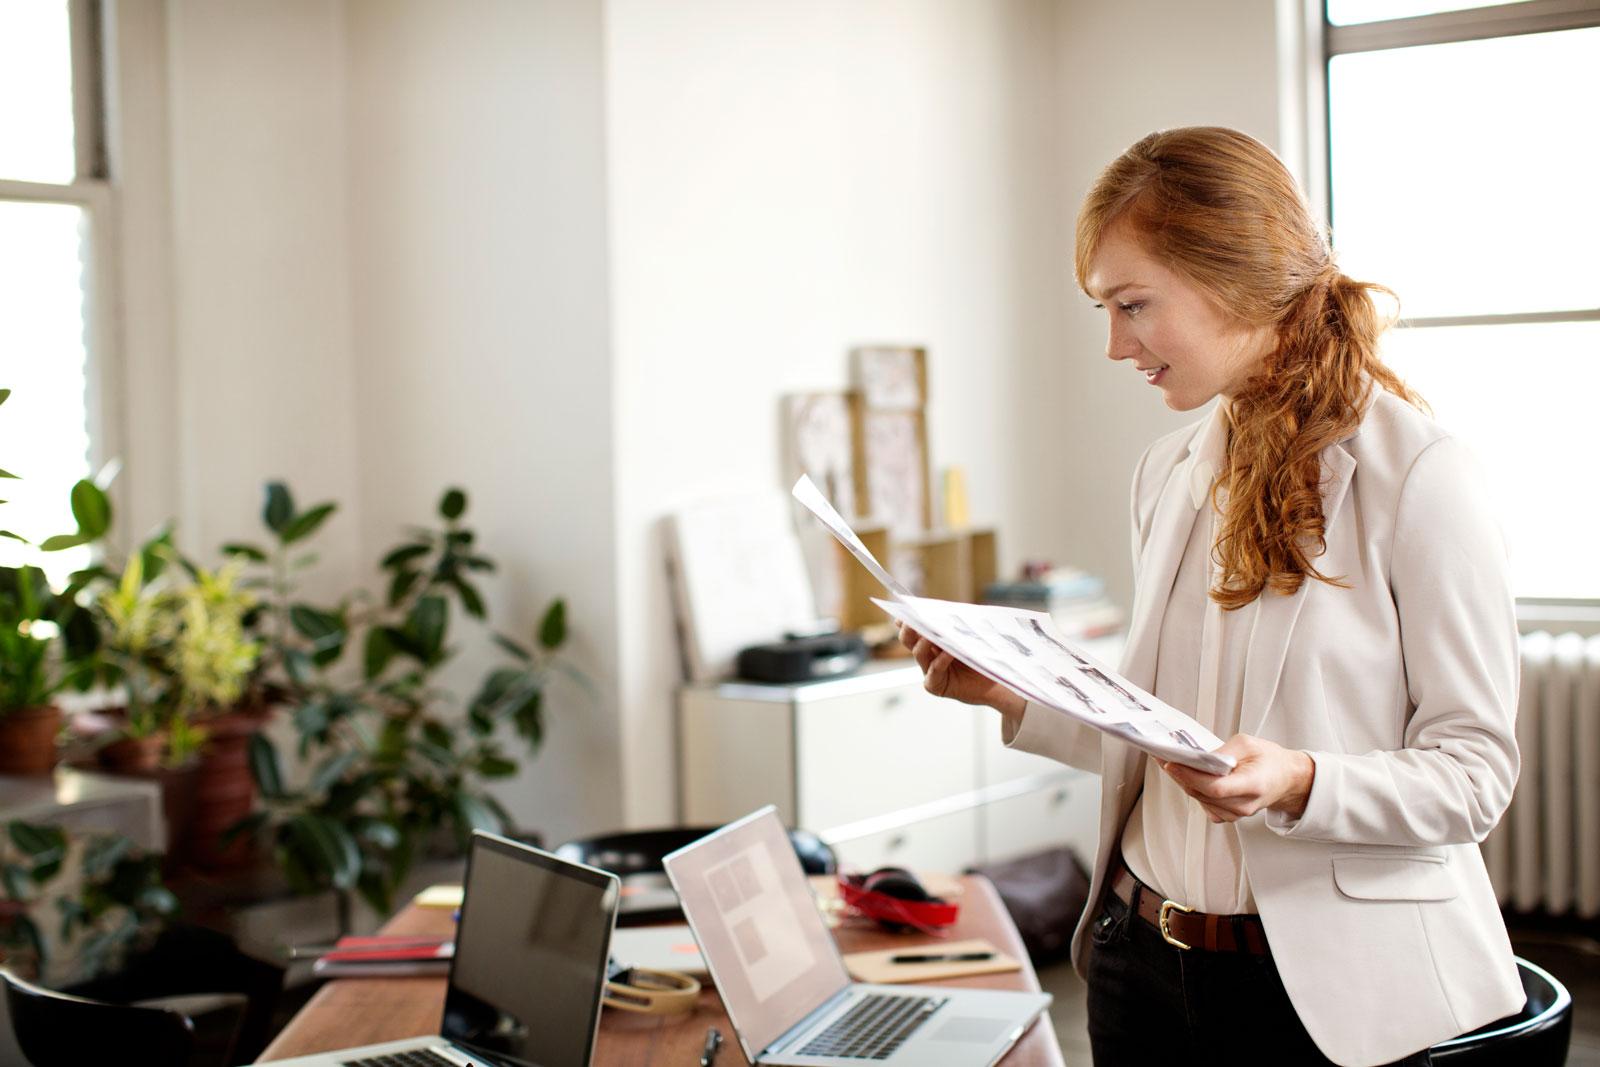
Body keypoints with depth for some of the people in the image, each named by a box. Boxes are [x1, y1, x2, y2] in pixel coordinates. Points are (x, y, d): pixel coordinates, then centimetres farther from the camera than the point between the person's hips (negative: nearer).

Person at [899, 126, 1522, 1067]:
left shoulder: (1418, 477, -12)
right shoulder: (1170, 472, 8)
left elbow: (1473, 772, -12)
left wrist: (1297, 784, -27)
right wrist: (1016, 699, 0)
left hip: (1330, 988, -6)